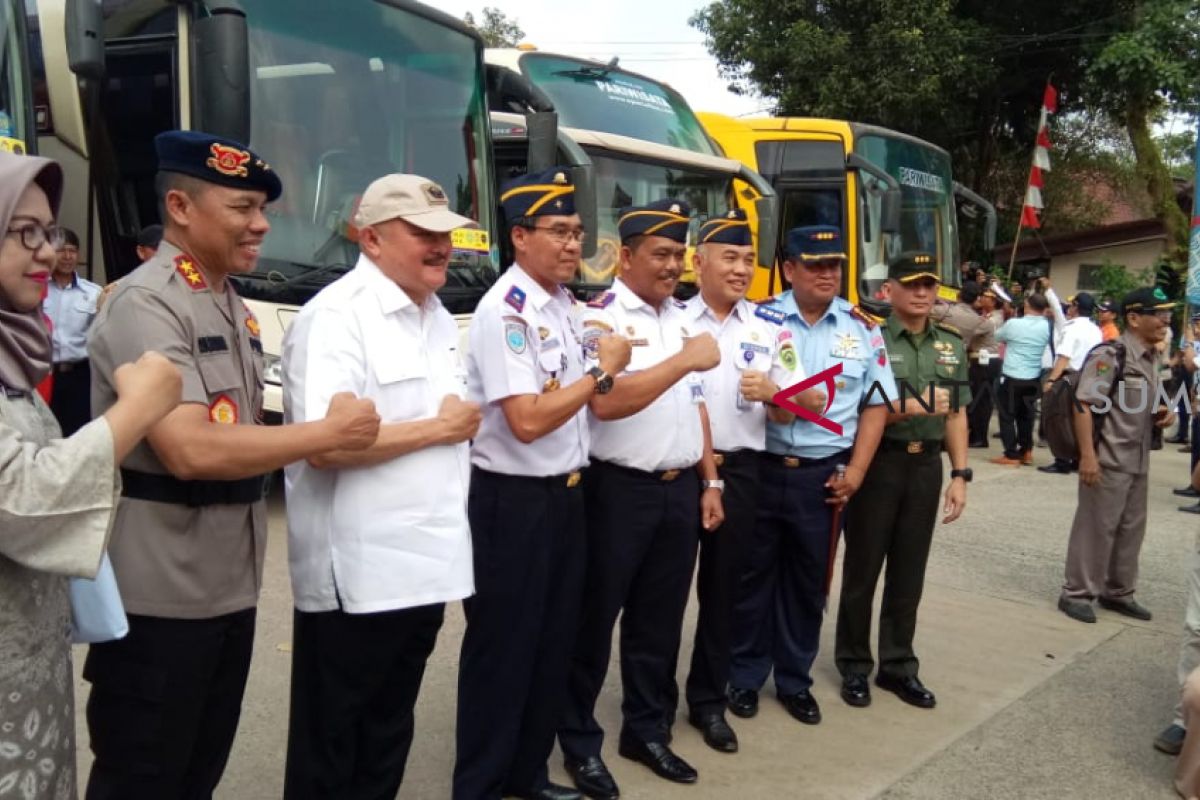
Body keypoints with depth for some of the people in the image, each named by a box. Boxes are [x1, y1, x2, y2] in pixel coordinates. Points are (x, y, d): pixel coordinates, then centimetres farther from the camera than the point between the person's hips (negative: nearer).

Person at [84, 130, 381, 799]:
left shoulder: (233, 306, 11)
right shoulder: (146, 305, -17)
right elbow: (191, 450, -28)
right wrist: (329, 433, -19)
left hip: (229, 585, 9)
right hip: (160, 595, -8)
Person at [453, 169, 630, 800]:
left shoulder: (565, 303, 9)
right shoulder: (504, 312, -19)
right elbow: (528, 420, -26)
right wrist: (602, 371, -19)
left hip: (564, 494, 9)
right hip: (514, 501, -9)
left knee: (555, 641, 17)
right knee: (502, 648, 4)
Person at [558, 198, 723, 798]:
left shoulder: (683, 319, 13)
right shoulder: (599, 318, -10)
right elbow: (606, 401, -25)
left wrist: (710, 481, 13)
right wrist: (684, 360, -25)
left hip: (681, 489, 7)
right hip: (619, 489, -7)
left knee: (660, 620, 16)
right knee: (595, 619, 5)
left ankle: (647, 730, 31)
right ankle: (580, 742, 20)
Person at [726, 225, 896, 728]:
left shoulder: (863, 330, 6)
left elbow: (876, 405, 7)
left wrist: (855, 472, 0)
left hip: (824, 477, 2)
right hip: (760, 471, -2)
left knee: (808, 583, 13)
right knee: (752, 577, 8)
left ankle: (794, 680, 29)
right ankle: (744, 677, 24)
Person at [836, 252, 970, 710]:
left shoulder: (952, 345, 10)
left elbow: (956, 416, 11)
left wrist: (960, 475, 4)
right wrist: (909, 407, -22)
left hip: (926, 466, 5)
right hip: (876, 464, -4)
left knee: (909, 572, 11)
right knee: (862, 569, 6)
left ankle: (897, 665, 24)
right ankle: (854, 665, 19)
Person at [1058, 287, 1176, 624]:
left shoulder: (1151, 358, 11)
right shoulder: (1110, 355, -16)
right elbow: (1083, 404, -20)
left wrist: (1159, 414, 3)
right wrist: (1087, 455, -25)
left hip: (1137, 460, 9)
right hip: (1107, 459, -9)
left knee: (1132, 527, 15)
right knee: (1096, 527, -1)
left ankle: (1118, 592, 29)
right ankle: (1077, 593, 12)